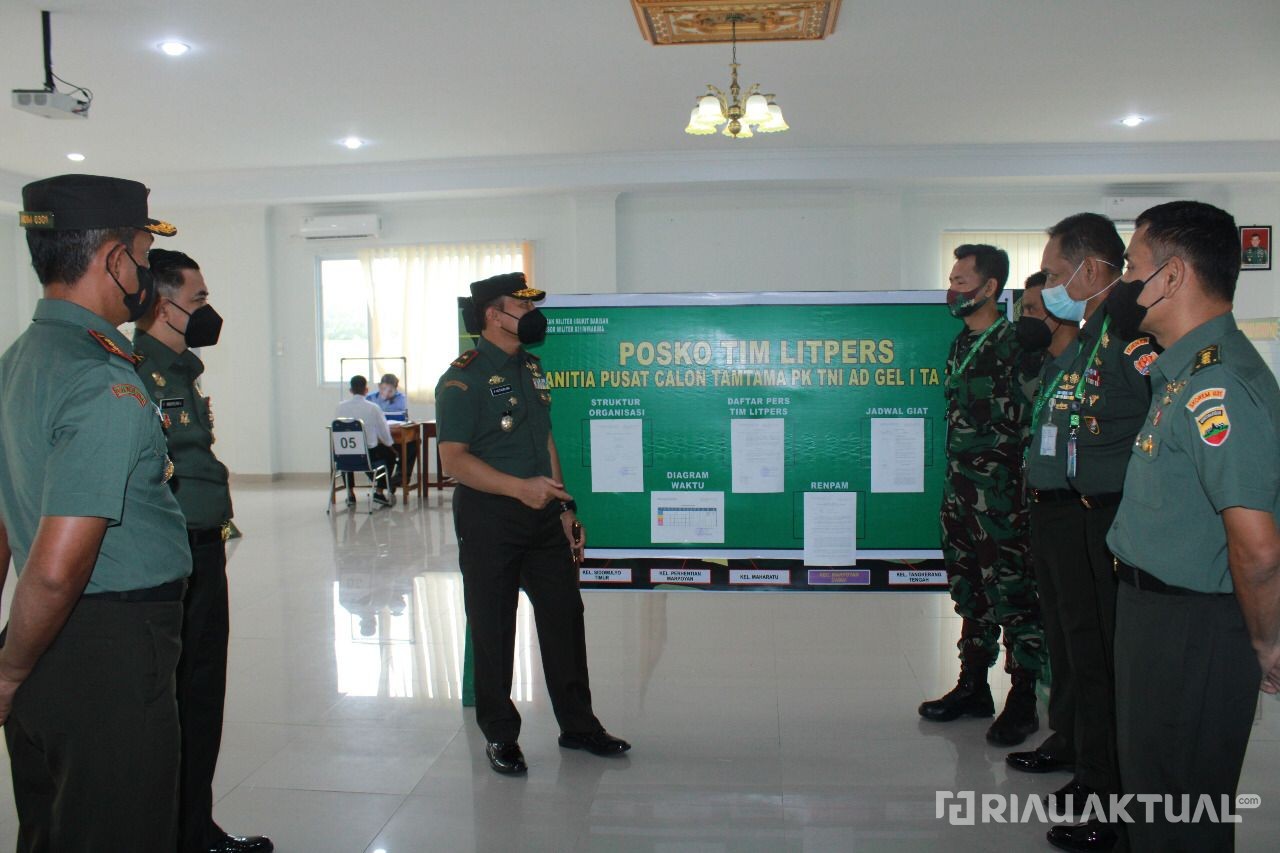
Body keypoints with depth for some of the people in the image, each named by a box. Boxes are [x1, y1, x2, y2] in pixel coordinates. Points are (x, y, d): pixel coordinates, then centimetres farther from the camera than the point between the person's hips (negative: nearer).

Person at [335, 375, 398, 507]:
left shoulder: (341, 407, -7)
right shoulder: (373, 408, -11)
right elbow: (384, 433, -2)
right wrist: (392, 447, 18)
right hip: (369, 454, -2)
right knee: (391, 454, 26)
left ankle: (350, 494, 37)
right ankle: (379, 492, 20)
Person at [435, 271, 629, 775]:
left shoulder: (532, 368, 13)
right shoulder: (463, 378, -11)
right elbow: (454, 459, -17)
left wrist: (565, 508, 15)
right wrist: (519, 487, -27)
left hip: (542, 515, 7)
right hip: (488, 517, -7)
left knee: (565, 618, 11)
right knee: (493, 630, 4)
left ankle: (577, 725, 25)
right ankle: (499, 735, 20)